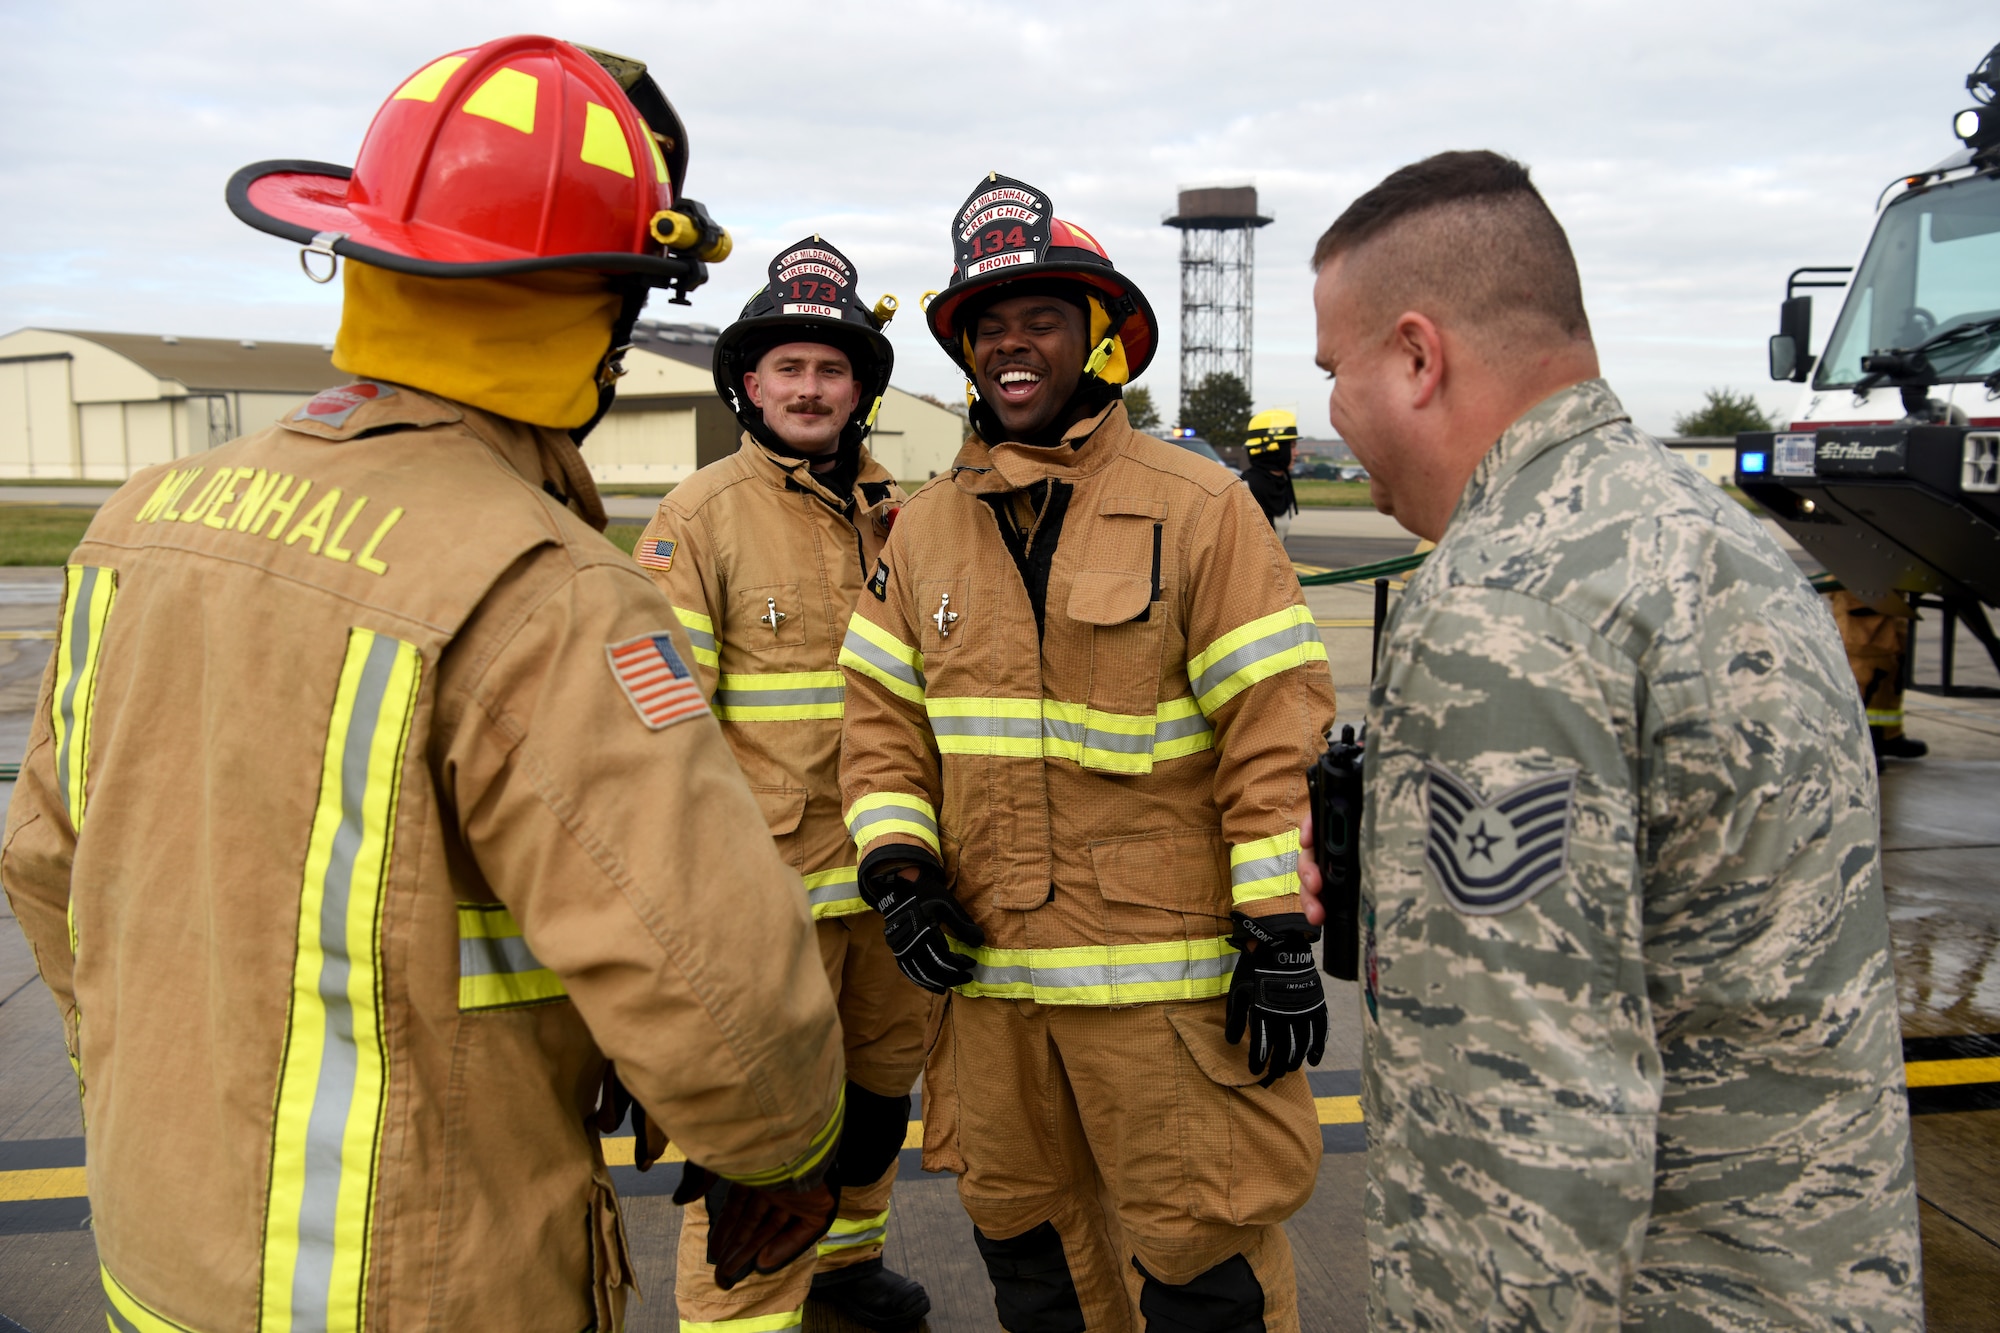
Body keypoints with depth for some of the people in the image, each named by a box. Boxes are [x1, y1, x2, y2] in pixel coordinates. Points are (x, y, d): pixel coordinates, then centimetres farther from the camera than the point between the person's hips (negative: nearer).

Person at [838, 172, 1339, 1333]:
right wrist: (899, 871, -3)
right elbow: (883, 720, 11)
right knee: (1027, 1239, 21)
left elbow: (1276, 732, -8)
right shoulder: (928, 526, 9)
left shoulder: (1200, 510, -6)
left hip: (1167, 967, -4)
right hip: (986, 967, 5)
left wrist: (1279, 940, -10)